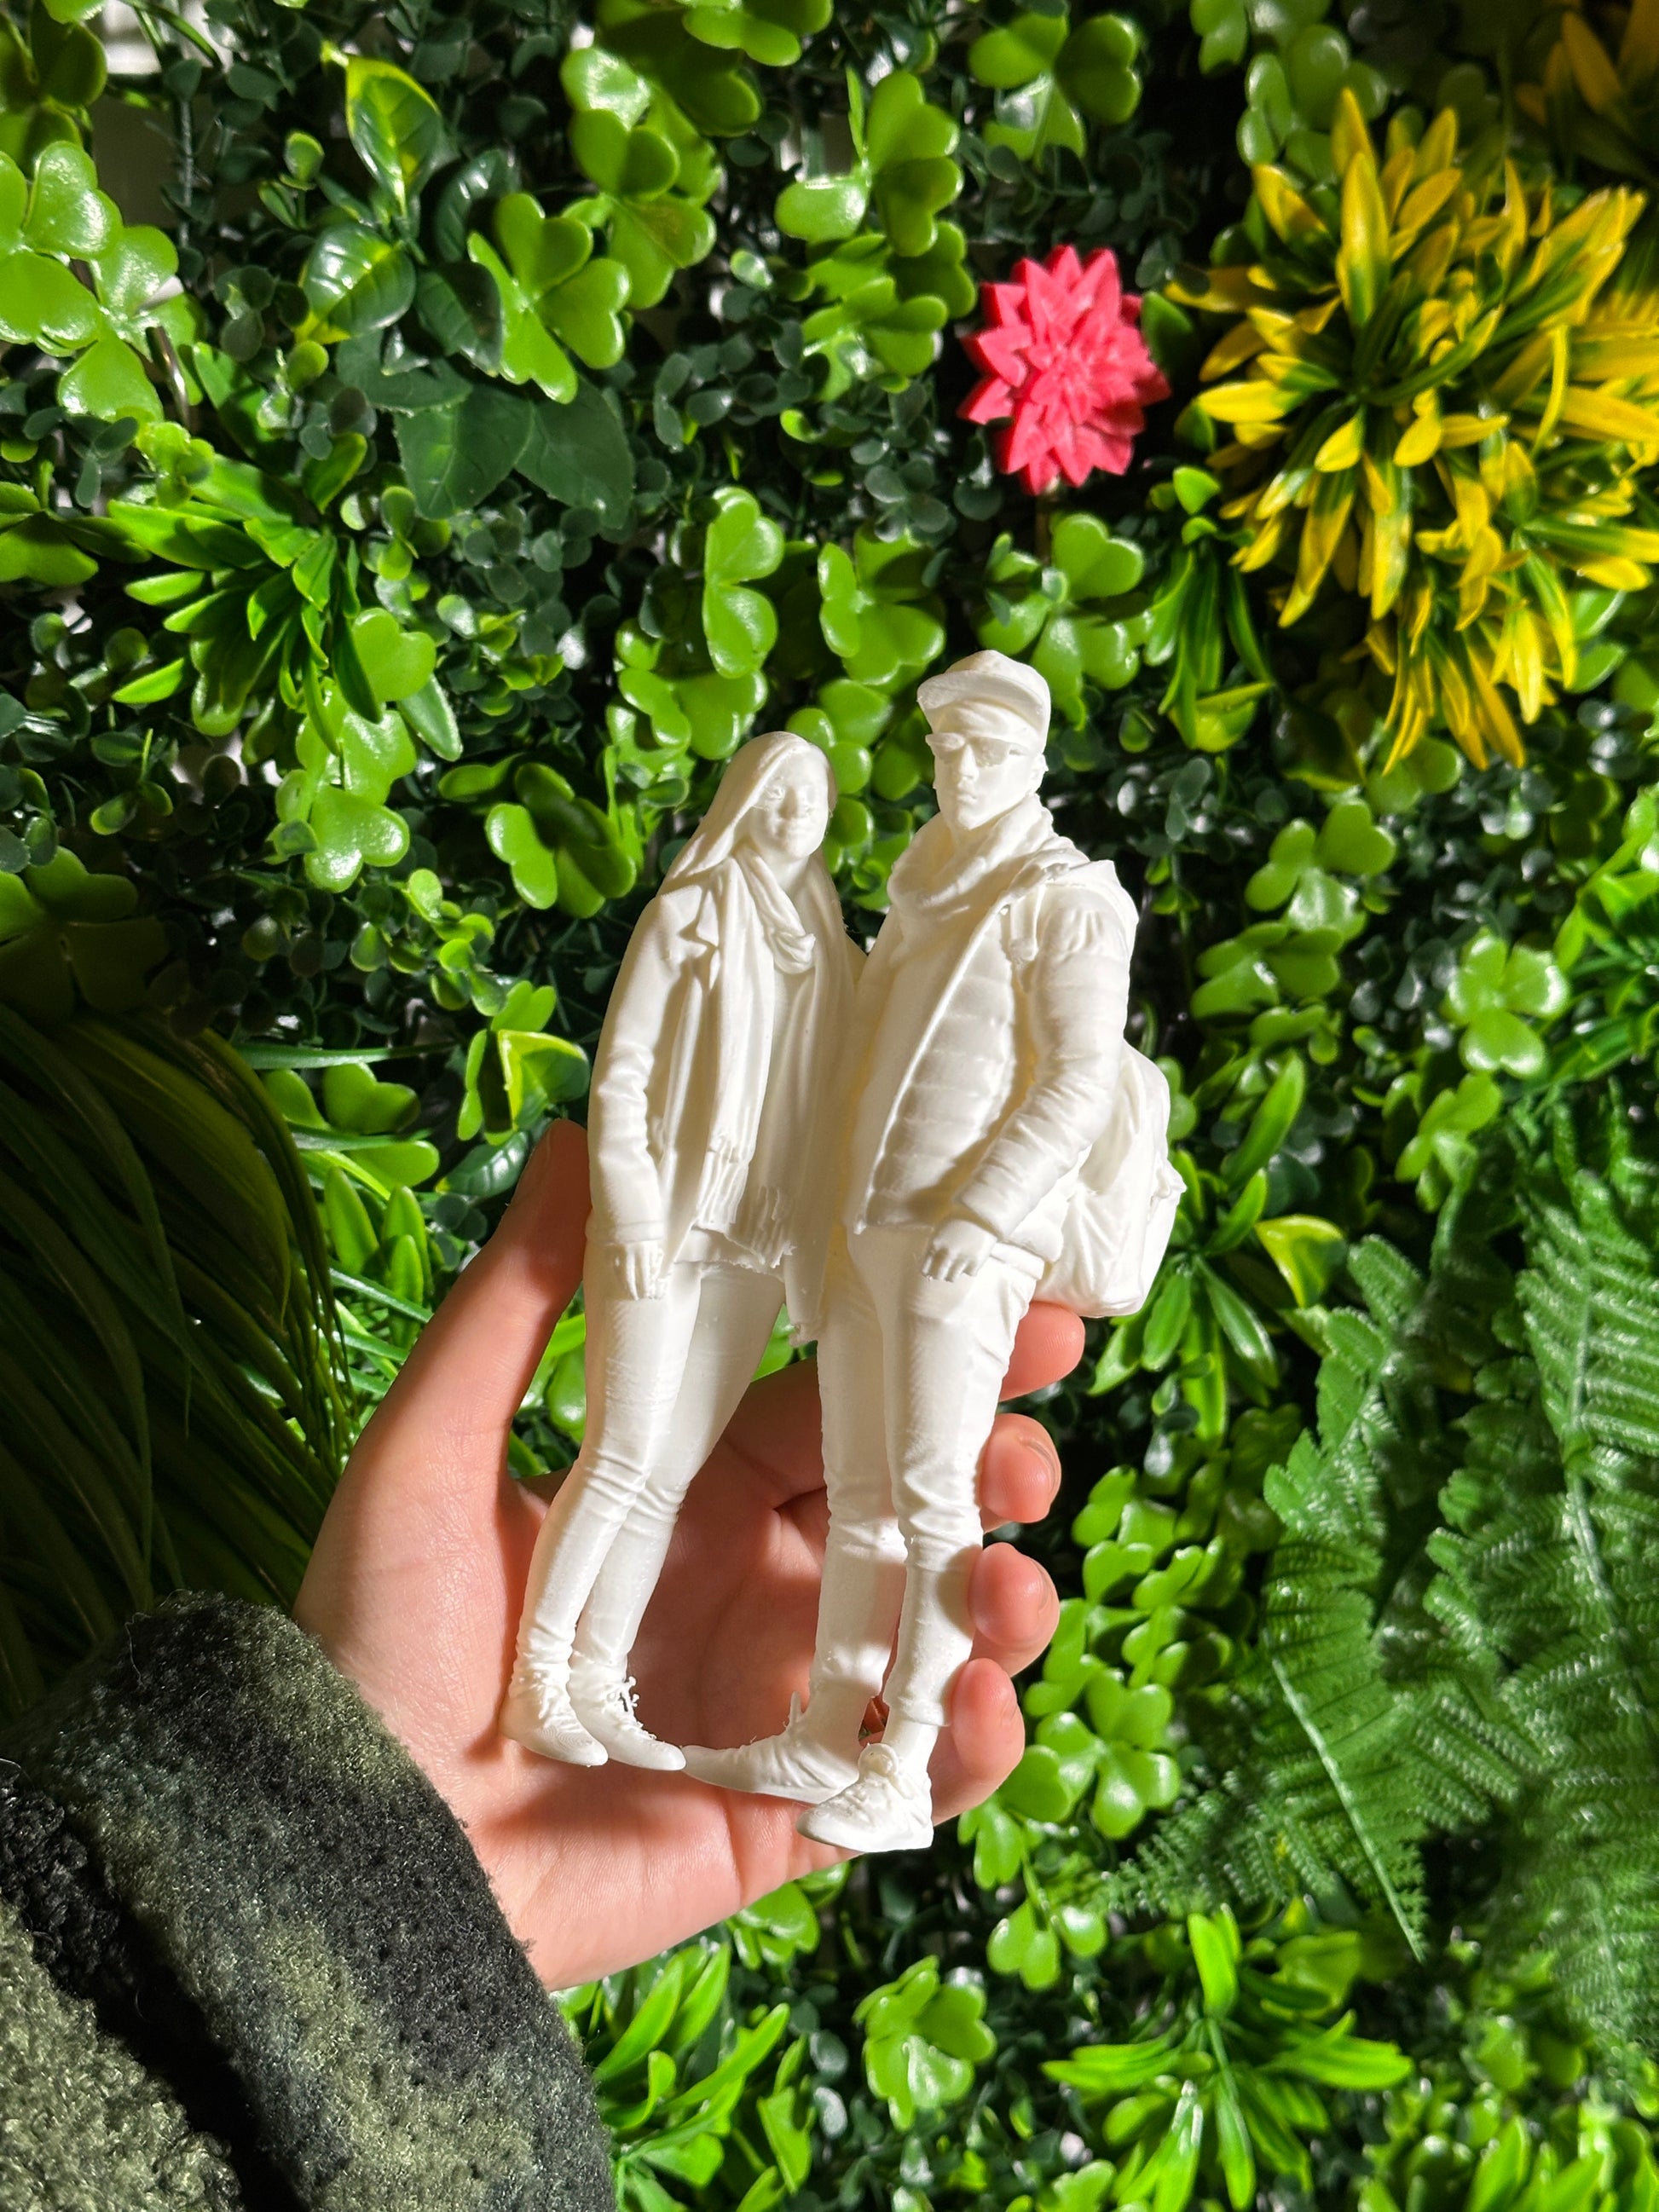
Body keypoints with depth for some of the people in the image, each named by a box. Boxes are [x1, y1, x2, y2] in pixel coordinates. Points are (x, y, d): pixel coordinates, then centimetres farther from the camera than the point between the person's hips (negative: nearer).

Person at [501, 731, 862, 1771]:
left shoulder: (829, 948, 14)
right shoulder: (688, 915, 1)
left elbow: (829, 1113, 14)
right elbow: (620, 1076, -4)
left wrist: (821, 1248, 6)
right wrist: (631, 1218, -13)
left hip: (758, 1250, 4)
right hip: (666, 1223, -4)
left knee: (670, 1478, 4)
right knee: (623, 1460, -9)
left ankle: (598, 1692, 11)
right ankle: (534, 1685, 1)